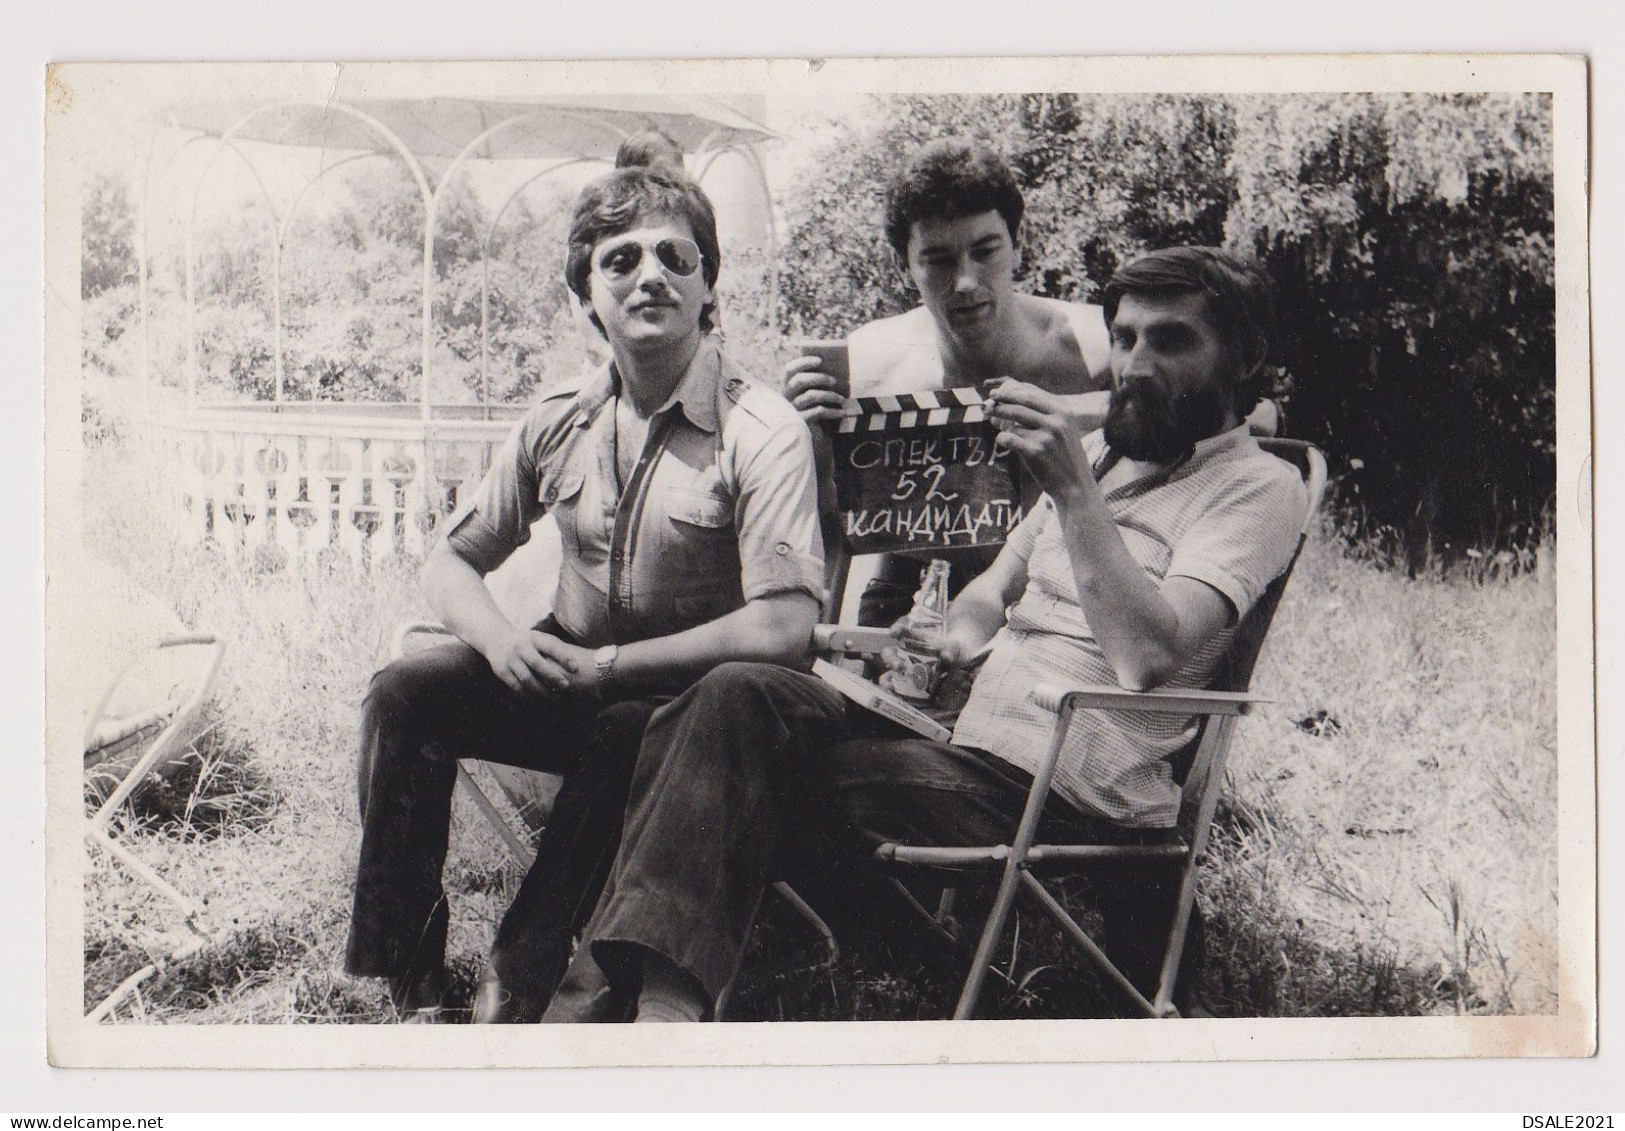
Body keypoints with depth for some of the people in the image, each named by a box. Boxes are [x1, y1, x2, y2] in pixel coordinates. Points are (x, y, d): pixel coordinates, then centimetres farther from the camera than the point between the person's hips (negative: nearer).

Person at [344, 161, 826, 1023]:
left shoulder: (761, 432, -15)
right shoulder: (560, 424, 1)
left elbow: (782, 629, -24)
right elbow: (450, 560, 10)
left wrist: (609, 664, -21)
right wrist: (500, 638, -13)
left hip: (686, 696, -5)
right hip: (569, 673, 5)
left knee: (624, 735, -37)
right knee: (405, 695, -17)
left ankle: (511, 999, -24)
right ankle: (413, 993, -13)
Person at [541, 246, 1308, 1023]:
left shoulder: (1258, 486, -3)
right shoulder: (1099, 452, 21)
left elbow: (1147, 653, -18)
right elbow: (993, 590, 27)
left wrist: (1073, 490, -21)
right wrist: (957, 639, 5)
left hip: (1063, 796, -7)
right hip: (965, 741, 8)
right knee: (743, 693, -15)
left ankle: (612, 987, -10)